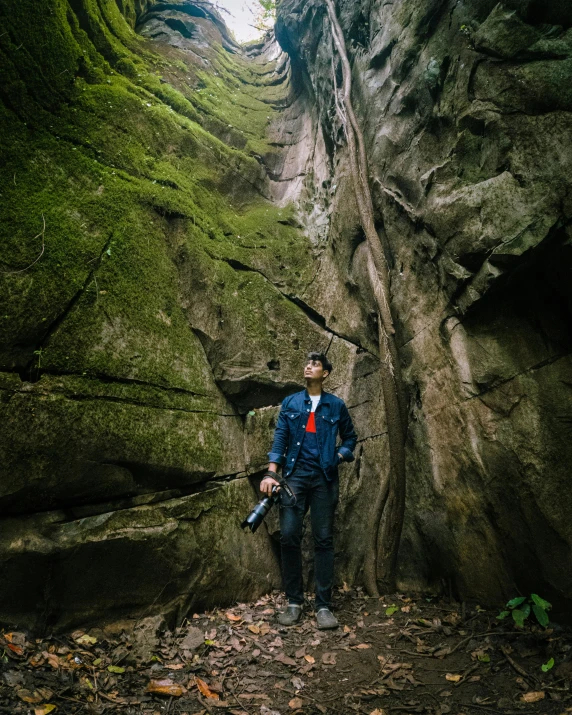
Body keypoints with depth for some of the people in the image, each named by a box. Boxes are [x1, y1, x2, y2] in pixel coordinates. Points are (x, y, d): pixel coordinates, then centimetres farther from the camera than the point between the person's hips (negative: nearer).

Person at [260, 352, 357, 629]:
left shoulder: (336, 405, 7)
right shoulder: (290, 403, 9)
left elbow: (350, 437, 17)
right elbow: (279, 439, 4)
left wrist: (339, 456, -2)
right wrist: (271, 473, -7)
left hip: (324, 478, 0)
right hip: (294, 476, 1)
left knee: (323, 539, 2)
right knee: (289, 536, -4)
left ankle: (323, 605, 12)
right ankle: (294, 602, 12)